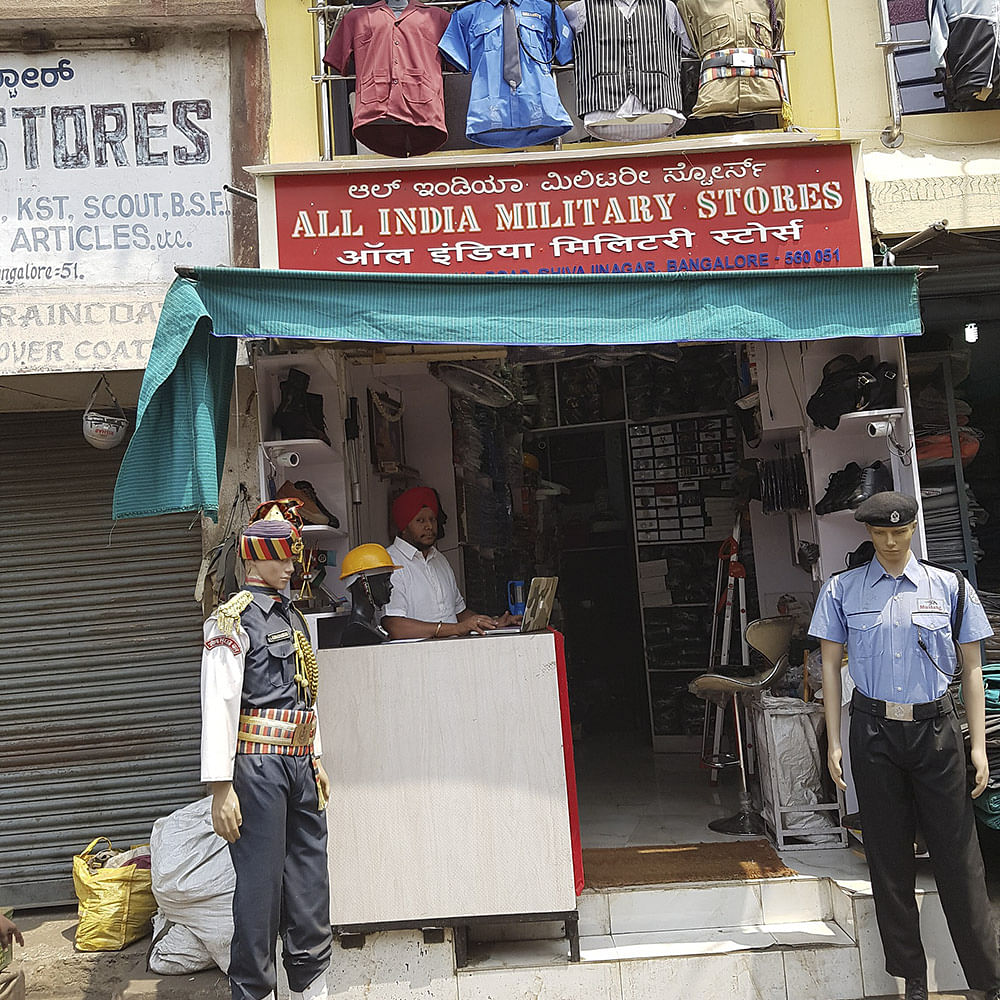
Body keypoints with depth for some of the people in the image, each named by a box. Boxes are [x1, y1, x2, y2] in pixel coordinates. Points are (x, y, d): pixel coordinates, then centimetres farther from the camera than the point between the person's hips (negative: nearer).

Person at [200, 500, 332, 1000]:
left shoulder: (294, 617, 17)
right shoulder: (232, 619, -8)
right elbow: (218, 703, -14)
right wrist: (221, 787, -18)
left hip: (298, 766, 8)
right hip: (258, 766, -8)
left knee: (310, 879, 13)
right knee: (260, 883, -2)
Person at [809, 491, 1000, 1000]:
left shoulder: (950, 587, 4)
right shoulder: (842, 590, 3)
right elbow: (831, 665, 6)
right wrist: (833, 742, 2)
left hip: (936, 728, 0)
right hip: (873, 729, 1)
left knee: (957, 854, 2)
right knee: (888, 854, 8)